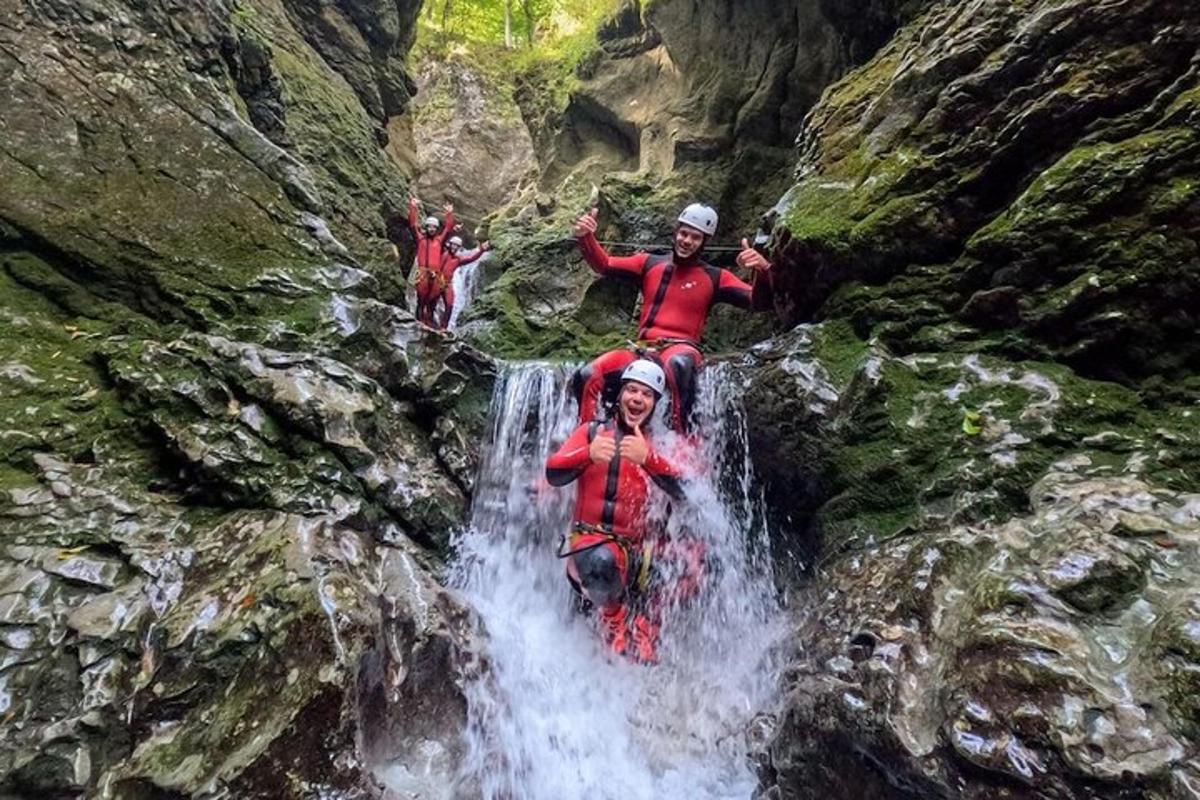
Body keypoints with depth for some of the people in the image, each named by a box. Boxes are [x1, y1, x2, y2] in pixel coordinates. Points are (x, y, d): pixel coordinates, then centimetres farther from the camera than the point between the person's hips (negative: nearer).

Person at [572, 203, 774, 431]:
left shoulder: (715, 278, 6)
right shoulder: (650, 263, 14)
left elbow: (758, 302, -3)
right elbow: (604, 265, 7)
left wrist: (762, 271, -24)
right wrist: (586, 238, -11)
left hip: (681, 348, -3)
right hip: (642, 348, 3)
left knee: (678, 364, -41)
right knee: (587, 376, -20)